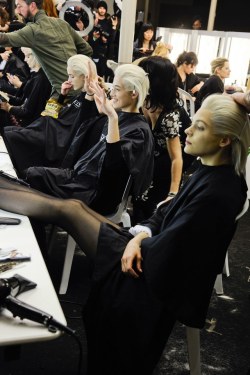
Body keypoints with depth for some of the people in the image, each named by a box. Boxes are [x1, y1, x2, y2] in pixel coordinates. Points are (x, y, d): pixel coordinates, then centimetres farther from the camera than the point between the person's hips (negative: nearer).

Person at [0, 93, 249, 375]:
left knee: (66, 210, -3)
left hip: (160, 275, -8)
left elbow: (163, 252, -27)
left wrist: (139, 241, -8)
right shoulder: (212, 171, 0)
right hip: (160, 255, 8)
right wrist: (142, 235, -9)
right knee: (71, 205, 6)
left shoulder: (218, 192, -29)